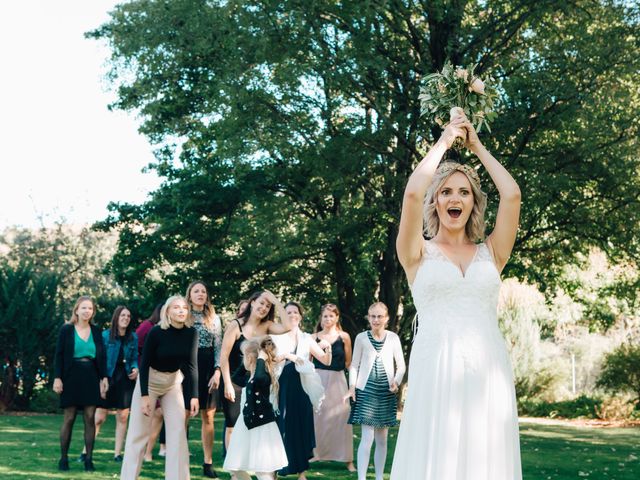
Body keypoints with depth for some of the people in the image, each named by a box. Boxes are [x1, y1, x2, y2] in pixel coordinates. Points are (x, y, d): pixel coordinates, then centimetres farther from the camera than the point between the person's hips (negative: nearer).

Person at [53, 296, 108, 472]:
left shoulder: (96, 331, 10)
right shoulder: (66, 330, 1)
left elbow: (102, 356, 11)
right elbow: (59, 355, -1)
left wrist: (104, 377, 3)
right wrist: (57, 378, -9)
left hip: (91, 378, 3)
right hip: (72, 377, -3)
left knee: (90, 418, -2)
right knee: (69, 418, -1)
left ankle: (89, 459, 2)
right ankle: (63, 458, 8)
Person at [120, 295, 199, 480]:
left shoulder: (191, 333, -11)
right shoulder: (157, 332, -21)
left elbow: (191, 365, -11)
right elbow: (144, 363, -18)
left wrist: (194, 395, -18)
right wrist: (145, 395, -23)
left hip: (173, 382, 4)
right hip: (149, 381, -3)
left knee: (178, 430, -4)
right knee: (139, 432, -2)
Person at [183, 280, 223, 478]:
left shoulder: (214, 319, 10)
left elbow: (218, 347, 7)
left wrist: (217, 371, -5)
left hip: (208, 369, 2)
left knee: (208, 417, 3)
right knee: (184, 415, -5)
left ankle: (208, 463, 8)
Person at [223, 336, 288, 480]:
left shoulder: (263, 377, -18)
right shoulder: (250, 379, 11)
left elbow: (259, 378, -44)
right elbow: (236, 378, 30)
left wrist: (261, 360, -30)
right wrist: (244, 366, 18)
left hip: (261, 428, -10)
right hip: (248, 426, 10)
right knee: (235, 468, 15)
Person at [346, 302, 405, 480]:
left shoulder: (393, 338, 3)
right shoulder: (361, 337, 1)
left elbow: (401, 365, 6)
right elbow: (354, 365, 5)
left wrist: (396, 381, -11)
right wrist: (352, 386, -7)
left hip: (386, 392, 2)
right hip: (366, 391, -2)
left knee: (382, 439, 9)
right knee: (367, 437, -12)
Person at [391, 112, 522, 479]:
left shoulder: (491, 253, 14)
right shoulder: (419, 254, 8)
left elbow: (512, 195, 4)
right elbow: (413, 193, -7)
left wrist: (477, 146, 14)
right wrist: (444, 142, 6)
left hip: (488, 372, 2)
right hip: (435, 372, -2)